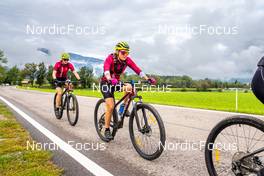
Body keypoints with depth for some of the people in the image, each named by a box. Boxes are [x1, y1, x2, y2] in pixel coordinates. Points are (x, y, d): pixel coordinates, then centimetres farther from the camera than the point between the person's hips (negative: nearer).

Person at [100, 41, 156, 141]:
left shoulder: (127, 60, -11)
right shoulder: (110, 58, -23)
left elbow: (137, 70, -20)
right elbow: (106, 70, -40)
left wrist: (147, 79, -35)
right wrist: (110, 80, -60)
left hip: (116, 82, 4)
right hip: (106, 82, -4)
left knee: (129, 87, -28)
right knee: (110, 106, -16)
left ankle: (124, 106, -4)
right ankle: (107, 130, 0)